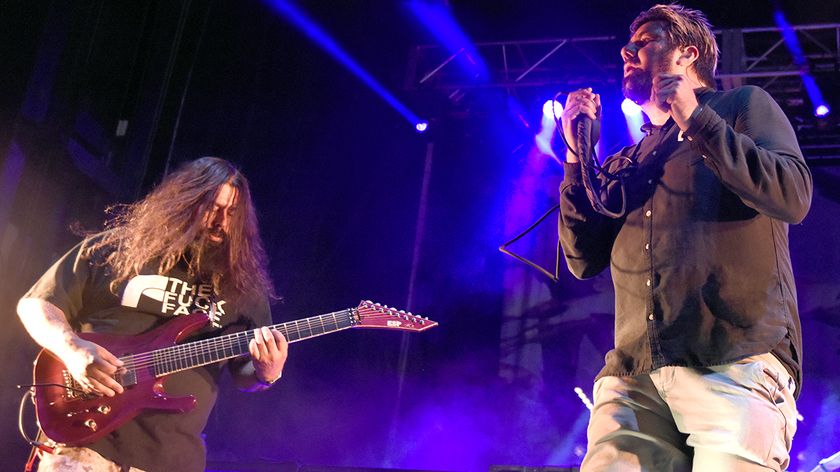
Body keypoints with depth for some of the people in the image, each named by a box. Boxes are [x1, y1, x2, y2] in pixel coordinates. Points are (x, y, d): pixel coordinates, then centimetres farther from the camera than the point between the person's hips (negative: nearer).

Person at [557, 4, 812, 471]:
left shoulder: (744, 106, 13)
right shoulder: (627, 161, 26)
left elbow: (794, 198, -4)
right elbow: (584, 260, 17)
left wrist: (697, 120, -3)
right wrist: (578, 156, 10)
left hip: (735, 364, -4)